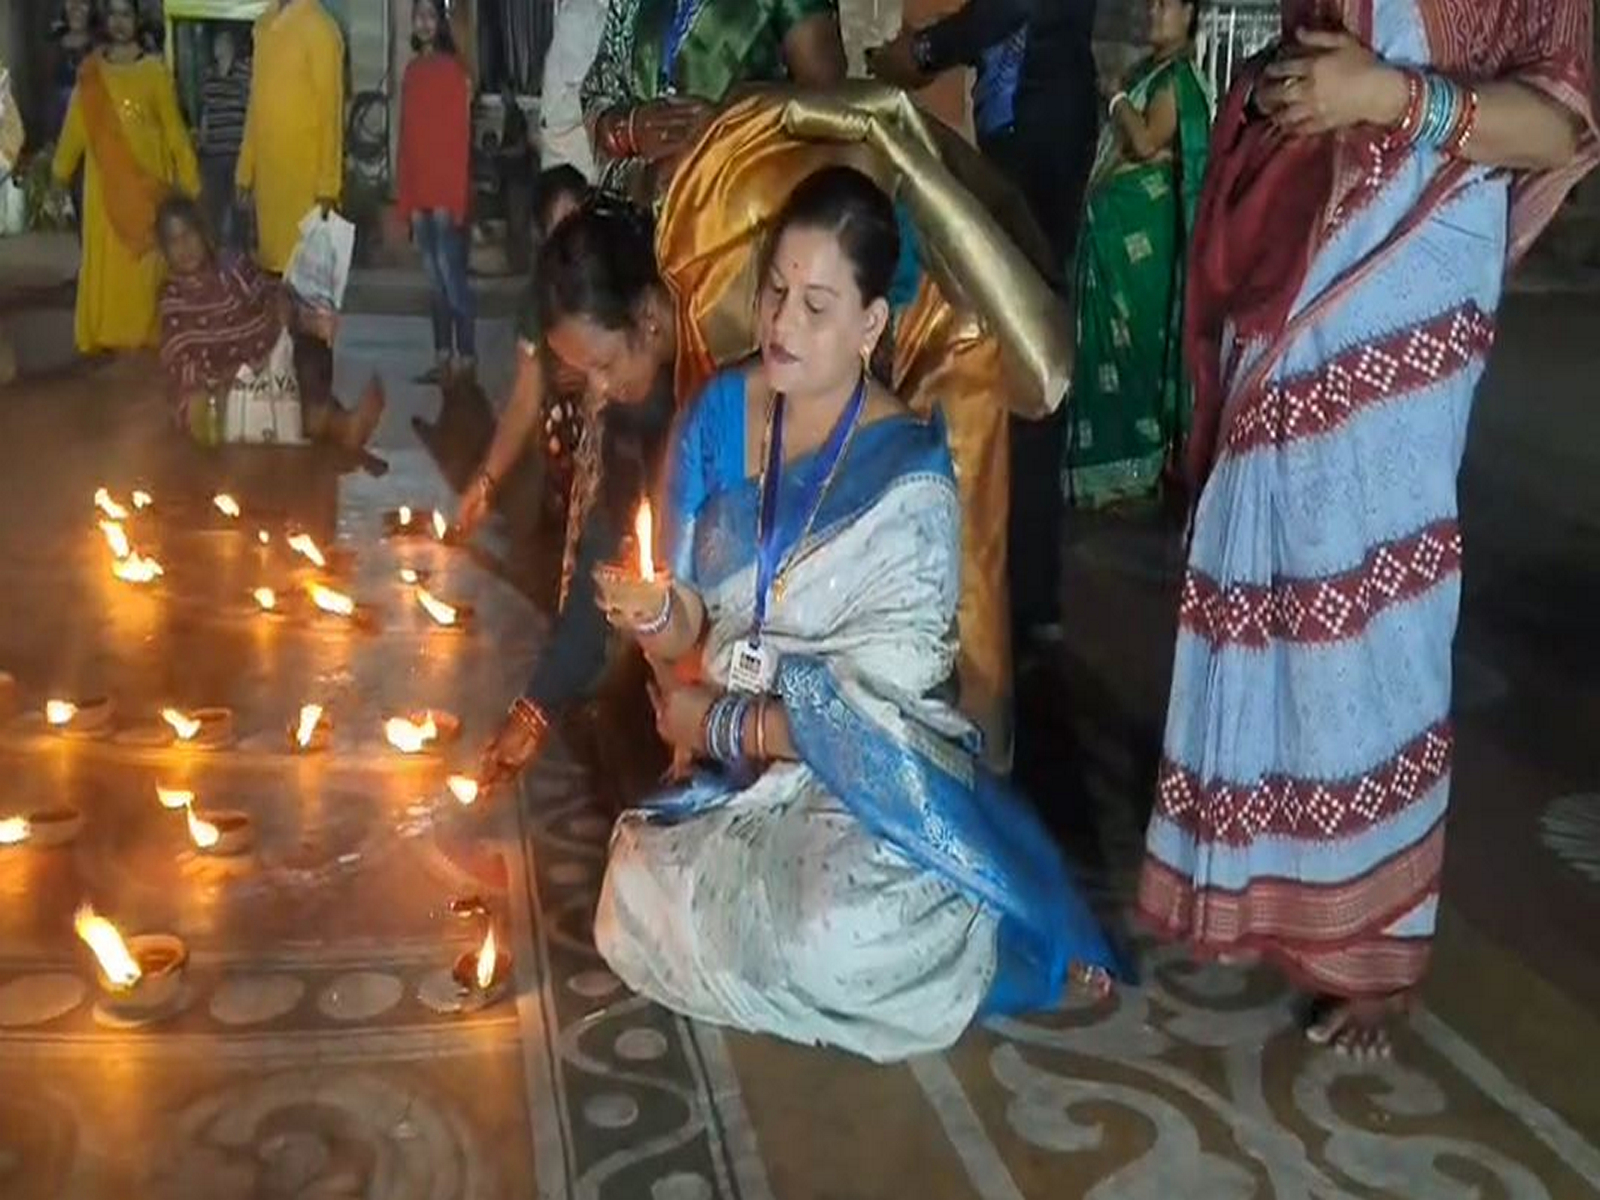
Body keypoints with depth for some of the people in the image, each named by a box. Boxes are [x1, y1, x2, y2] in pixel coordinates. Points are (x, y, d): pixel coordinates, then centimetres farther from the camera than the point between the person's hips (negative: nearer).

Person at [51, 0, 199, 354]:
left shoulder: (155, 70, 0)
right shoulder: (90, 72, 6)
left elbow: (173, 128, 1)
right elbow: (76, 124, 8)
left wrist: (189, 178, -2)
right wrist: (60, 171, 7)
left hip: (148, 180, -1)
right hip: (105, 183, 2)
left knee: (149, 257, 2)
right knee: (106, 257, 2)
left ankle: (148, 331, 11)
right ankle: (106, 334, 7)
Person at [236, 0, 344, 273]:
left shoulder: (319, 28, -10)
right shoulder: (265, 25, 12)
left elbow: (330, 109, -11)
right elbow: (256, 103, 16)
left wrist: (328, 185, -14)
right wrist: (246, 171, 14)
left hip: (306, 175, -7)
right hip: (268, 172, 7)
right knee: (274, 263, 8)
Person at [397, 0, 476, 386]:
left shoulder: (453, 69, -6)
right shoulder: (413, 70, 14)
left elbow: (460, 136, -9)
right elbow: (406, 137, 14)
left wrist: (453, 197, -14)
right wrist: (406, 197, 11)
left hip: (447, 193, -7)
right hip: (420, 193, 7)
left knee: (452, 274, -7)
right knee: (435, 279, 8)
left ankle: (467, 357, -2)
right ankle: (443, 357, 12)